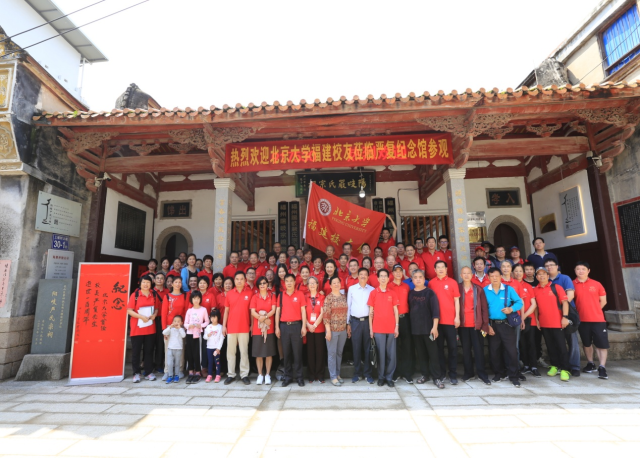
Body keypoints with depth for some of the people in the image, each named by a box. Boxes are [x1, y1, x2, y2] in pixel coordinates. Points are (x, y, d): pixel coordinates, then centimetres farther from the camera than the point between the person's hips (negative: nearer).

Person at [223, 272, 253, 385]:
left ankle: (244, 375, 13)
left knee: (244, 352, 4)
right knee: (230, 352, 8)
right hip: (231, 327, 2)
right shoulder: (229, 294, 4)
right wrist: (224, 325, 4)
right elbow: (226, 311, 8)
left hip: (244, 328, -2)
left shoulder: (250, 293, -1)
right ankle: (231, 375, 19)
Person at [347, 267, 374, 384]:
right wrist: (348, 323, 3)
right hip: (355, 321, 0)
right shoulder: (351, 289, 3)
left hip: (368, 321, 0)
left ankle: (367, 373, 17)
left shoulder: (372, 290, 3)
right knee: (356, 348, 5)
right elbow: (348, 306, 4)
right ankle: (356, 373, 17)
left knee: (367, 347, 6)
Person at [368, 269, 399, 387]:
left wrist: (396, 326, 1)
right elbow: (371, 312, 3)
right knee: (380, 353, 3)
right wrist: (370, 328, -1)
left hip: (391, 328, 2)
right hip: (378, 328, -2)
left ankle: (389, 377, 18)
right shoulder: (373, 293, 2)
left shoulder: (392, 294, 7)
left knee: (391, 354, 5)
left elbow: (395, 311, 8)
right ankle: (381, 377, 16)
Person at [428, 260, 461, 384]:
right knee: (439, 347, 8)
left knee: (452, 347, 3)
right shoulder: (431, 283, 5)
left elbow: (456, 300, 3)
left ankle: (453, 374, 12)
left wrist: (457, 316, -3)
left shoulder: (452, 282, 2)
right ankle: (441, 373, 19)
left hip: (450, 320, -1)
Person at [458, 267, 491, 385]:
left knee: (479, 349, 4)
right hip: (463, 325, 1)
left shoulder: (478, 289, 2)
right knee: (466, 350, 8)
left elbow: (484, 308, 1)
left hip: (476, 325, -1)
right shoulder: (457, 288, 2)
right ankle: (468, 373, 19)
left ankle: (482, 374, 14)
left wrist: (485, 325, -5)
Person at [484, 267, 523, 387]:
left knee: (511, 350, -2)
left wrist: (511, 309, -19)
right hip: (492, 325, 2)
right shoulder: (485, 290, -1)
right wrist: (486, 325, -6)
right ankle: (500, 373, 27)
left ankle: (513, 376, 13)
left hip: (507, 324, -1)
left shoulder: (509, 289, -3)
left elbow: (519, 302, 1)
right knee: (494, 351, 10)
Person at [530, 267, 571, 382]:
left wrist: (565, 316, -15)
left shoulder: (556, 287, -2)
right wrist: (537, 319, 6)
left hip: (557, 322, -3)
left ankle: (564, 369, 8)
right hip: (543, 324, 3)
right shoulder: (535, 290, 5)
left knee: (561, 346, 0)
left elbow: (565, 302, -7)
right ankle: (555, 366, 24)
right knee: (550, 346, 12)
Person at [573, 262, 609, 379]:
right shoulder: (572, 285, -3)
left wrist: (594, 311, 3)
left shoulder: (597, 284, 0)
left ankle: (602, 368, 6)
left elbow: (603, 301, 7)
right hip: (582, 319, 0)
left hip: (598, 319, 0)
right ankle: (590, 364, 29)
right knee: (586, 343, 14)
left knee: (602, 343, -2)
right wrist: (580, 311, -1)